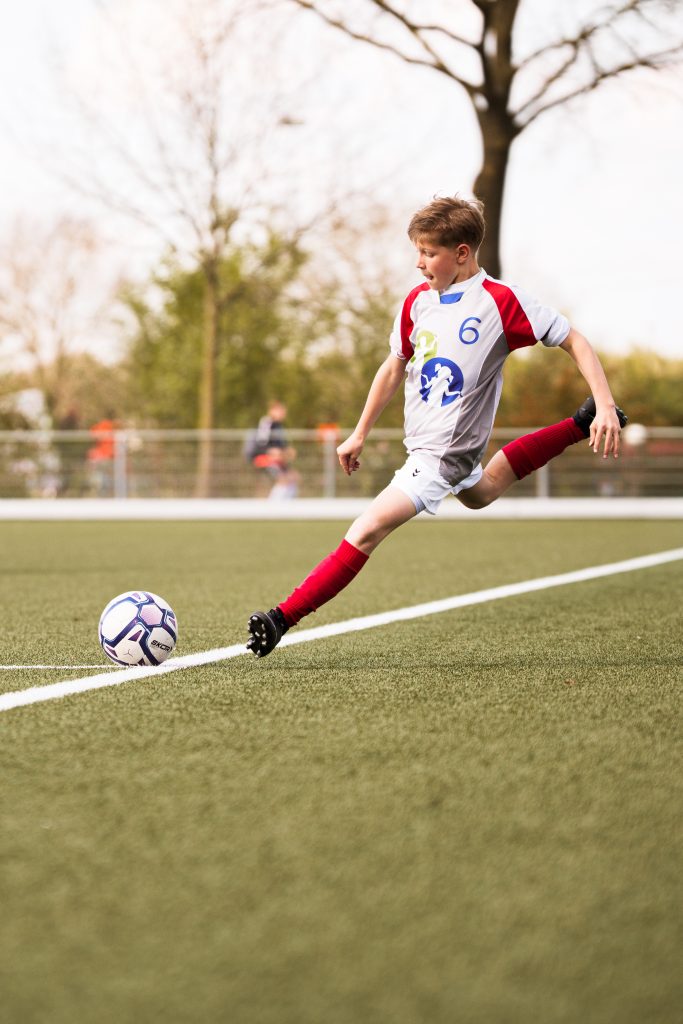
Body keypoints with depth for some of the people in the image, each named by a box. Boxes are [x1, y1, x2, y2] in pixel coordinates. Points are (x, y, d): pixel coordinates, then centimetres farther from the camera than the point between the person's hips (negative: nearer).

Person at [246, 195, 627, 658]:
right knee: (479, 494, 36)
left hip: (442, 454, -9)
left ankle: (283, 618, -17)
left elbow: (575, 342, -12)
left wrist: (607, 406, -21)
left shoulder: (502, 302, -18)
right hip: (422, 441, 9)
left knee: (366, 532, -18)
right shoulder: (418, 301, 0)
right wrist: (360, 435, 14)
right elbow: (395, 367, 13)